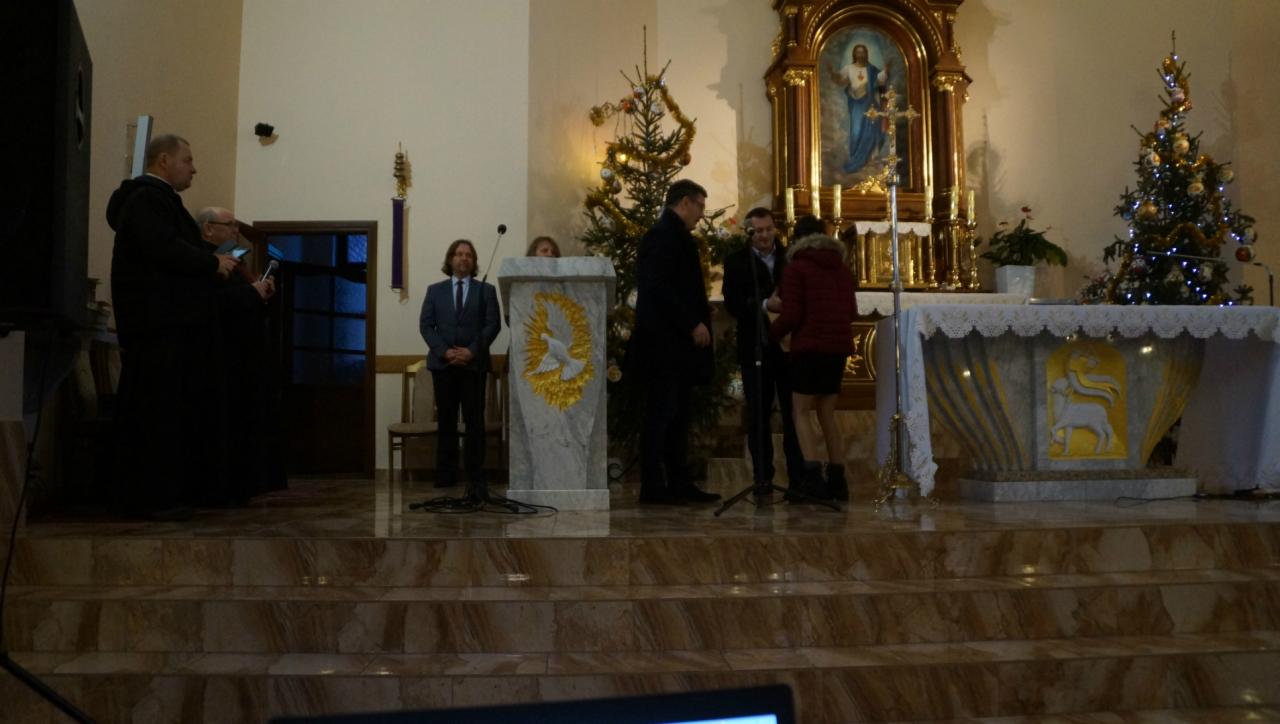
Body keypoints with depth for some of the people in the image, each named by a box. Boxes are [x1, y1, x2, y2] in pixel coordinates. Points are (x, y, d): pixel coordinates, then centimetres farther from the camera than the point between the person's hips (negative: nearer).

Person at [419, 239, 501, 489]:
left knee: (474, 421, -2)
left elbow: (493, 324, 0)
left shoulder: (486, 290, 8)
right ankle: (445, 476, 7)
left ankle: (476, 476, 2)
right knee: (446, 421, 3)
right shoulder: (435, 290, 12)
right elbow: (426, 325, 5)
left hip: (474, 363, -1)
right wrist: (444, 351, -9)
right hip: (443, 363, 1)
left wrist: (472, 351, -12)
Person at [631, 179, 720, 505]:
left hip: (677, 343, 10)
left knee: (677, 415, 11)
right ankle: (653, 486, -2)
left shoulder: (673, 235, 19)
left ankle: (679, 483, 16)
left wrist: (697, 318, 11)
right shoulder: (664, 235, -11)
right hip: (665, 343, -10)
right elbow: (659, 288, -20)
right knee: (661, 414, -6)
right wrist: (693, 324, -18)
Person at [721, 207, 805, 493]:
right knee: (758, 416, 5)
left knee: (793, 413, 3)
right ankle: (762, 478, 13)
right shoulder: (736, 261, 2)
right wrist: (764, 305, -25)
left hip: (789, 345, 1)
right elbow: (732, 303, -9)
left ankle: (798, 477, 10)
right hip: (755, 348, -1)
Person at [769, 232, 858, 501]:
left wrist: (770, 334, 7)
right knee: (827, 413, 13)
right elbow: (851, 312, 17)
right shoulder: (843, 270, 16)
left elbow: (792, 315, -8)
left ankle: (813, 476, -12)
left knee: (802, 412, 2)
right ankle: (837, 480, 9)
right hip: (839, 347, 5)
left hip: (809, 346, -5)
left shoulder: (797, 268, 1)